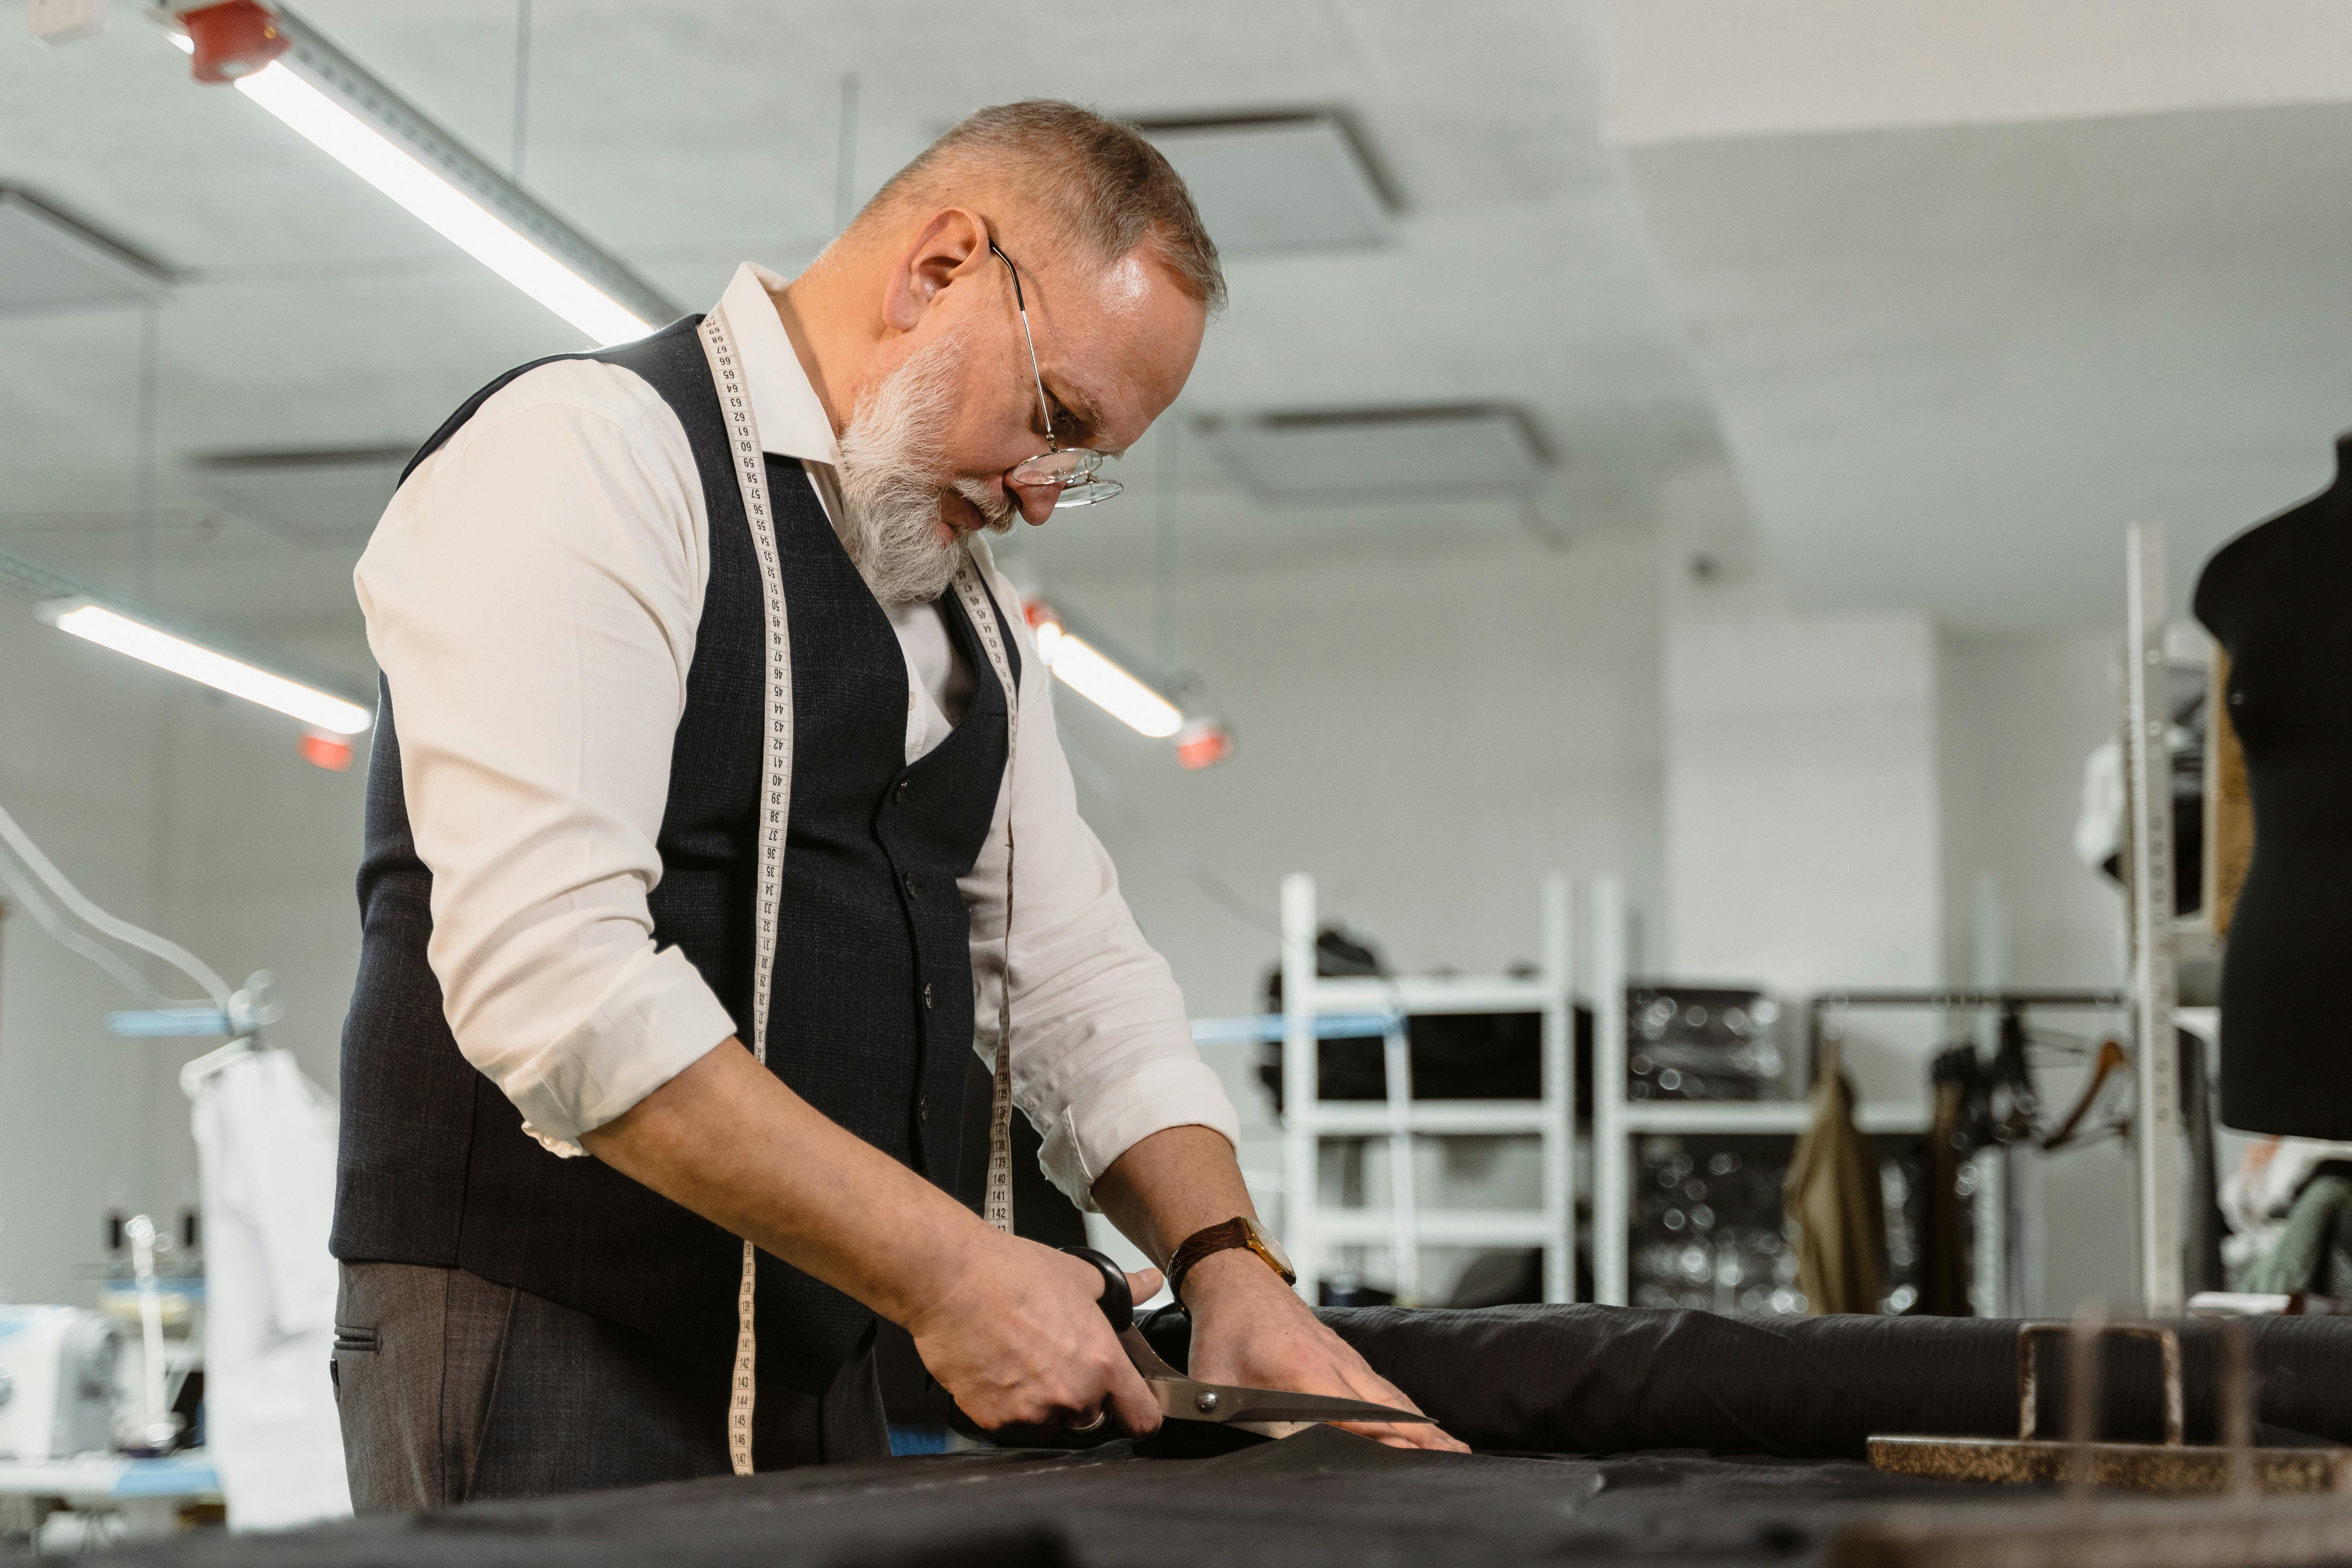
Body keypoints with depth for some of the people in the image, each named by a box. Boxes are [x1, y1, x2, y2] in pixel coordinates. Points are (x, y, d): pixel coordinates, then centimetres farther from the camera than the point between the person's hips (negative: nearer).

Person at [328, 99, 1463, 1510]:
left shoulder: (968, 609, 17)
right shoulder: (582, 453, -11)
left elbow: (1075, 974, 17)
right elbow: (548, 972, -23)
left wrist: (1228, 1265, -2)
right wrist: (948, 1269, -22)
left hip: (830, 1379, 8)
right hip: (549, 1357, -8)